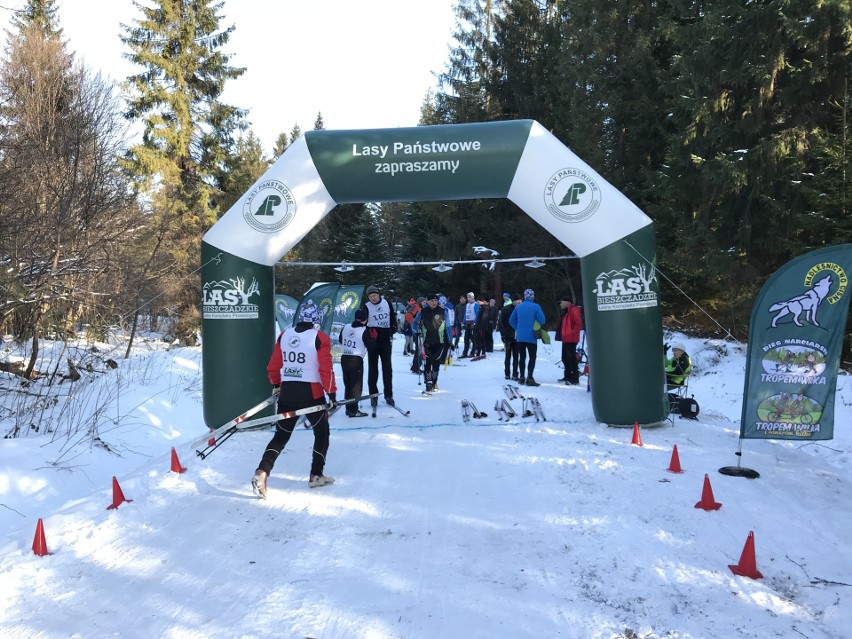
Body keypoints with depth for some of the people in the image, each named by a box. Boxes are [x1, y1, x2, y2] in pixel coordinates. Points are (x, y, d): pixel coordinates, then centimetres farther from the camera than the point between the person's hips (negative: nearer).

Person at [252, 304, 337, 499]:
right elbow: (326, 369, -14)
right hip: (311, 393, -4)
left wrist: (276, 385, 26)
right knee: (322, 434, 17)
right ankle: (316, 475, 19)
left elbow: (273, 366, 10)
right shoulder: (320, 338, -10)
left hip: (287, 392, 4)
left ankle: (262, 472, -4)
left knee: (281, 435, 14)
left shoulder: (284, 335, 5)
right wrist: (331, 392, -4)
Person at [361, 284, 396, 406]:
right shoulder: (366, 307, -5)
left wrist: (393, 329, 6)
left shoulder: (387, 303, 4)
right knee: (373, 369, 4)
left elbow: (392, 317, 15)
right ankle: (373, 395, 11)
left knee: (387, 368, 3)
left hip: (385, 341, 2)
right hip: (373, 342, -2)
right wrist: (369, 332, -23)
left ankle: (388, 395, 10)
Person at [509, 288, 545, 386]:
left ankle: (522, 378, 17)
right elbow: (542, 320, -14)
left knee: (522, 357, 13)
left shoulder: (518, 306, 3)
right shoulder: (536, 307, -10)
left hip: (520, 337, 4)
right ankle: (529, 378, -5)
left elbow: (511, 320, 6)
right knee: (532, 357, 2)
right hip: (531, 337, -4)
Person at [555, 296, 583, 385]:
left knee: (571, 358, -10)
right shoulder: (566, 312, 19)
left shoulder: (574, 311, -13)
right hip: (565, 339, 11)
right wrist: (561, 335, 16)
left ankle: (575, 378, -7)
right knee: (565, 358, 15)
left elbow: (578, 324, -20)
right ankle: (568, 376, 25)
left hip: (571, 339, -11)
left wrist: (571, 333, -21)